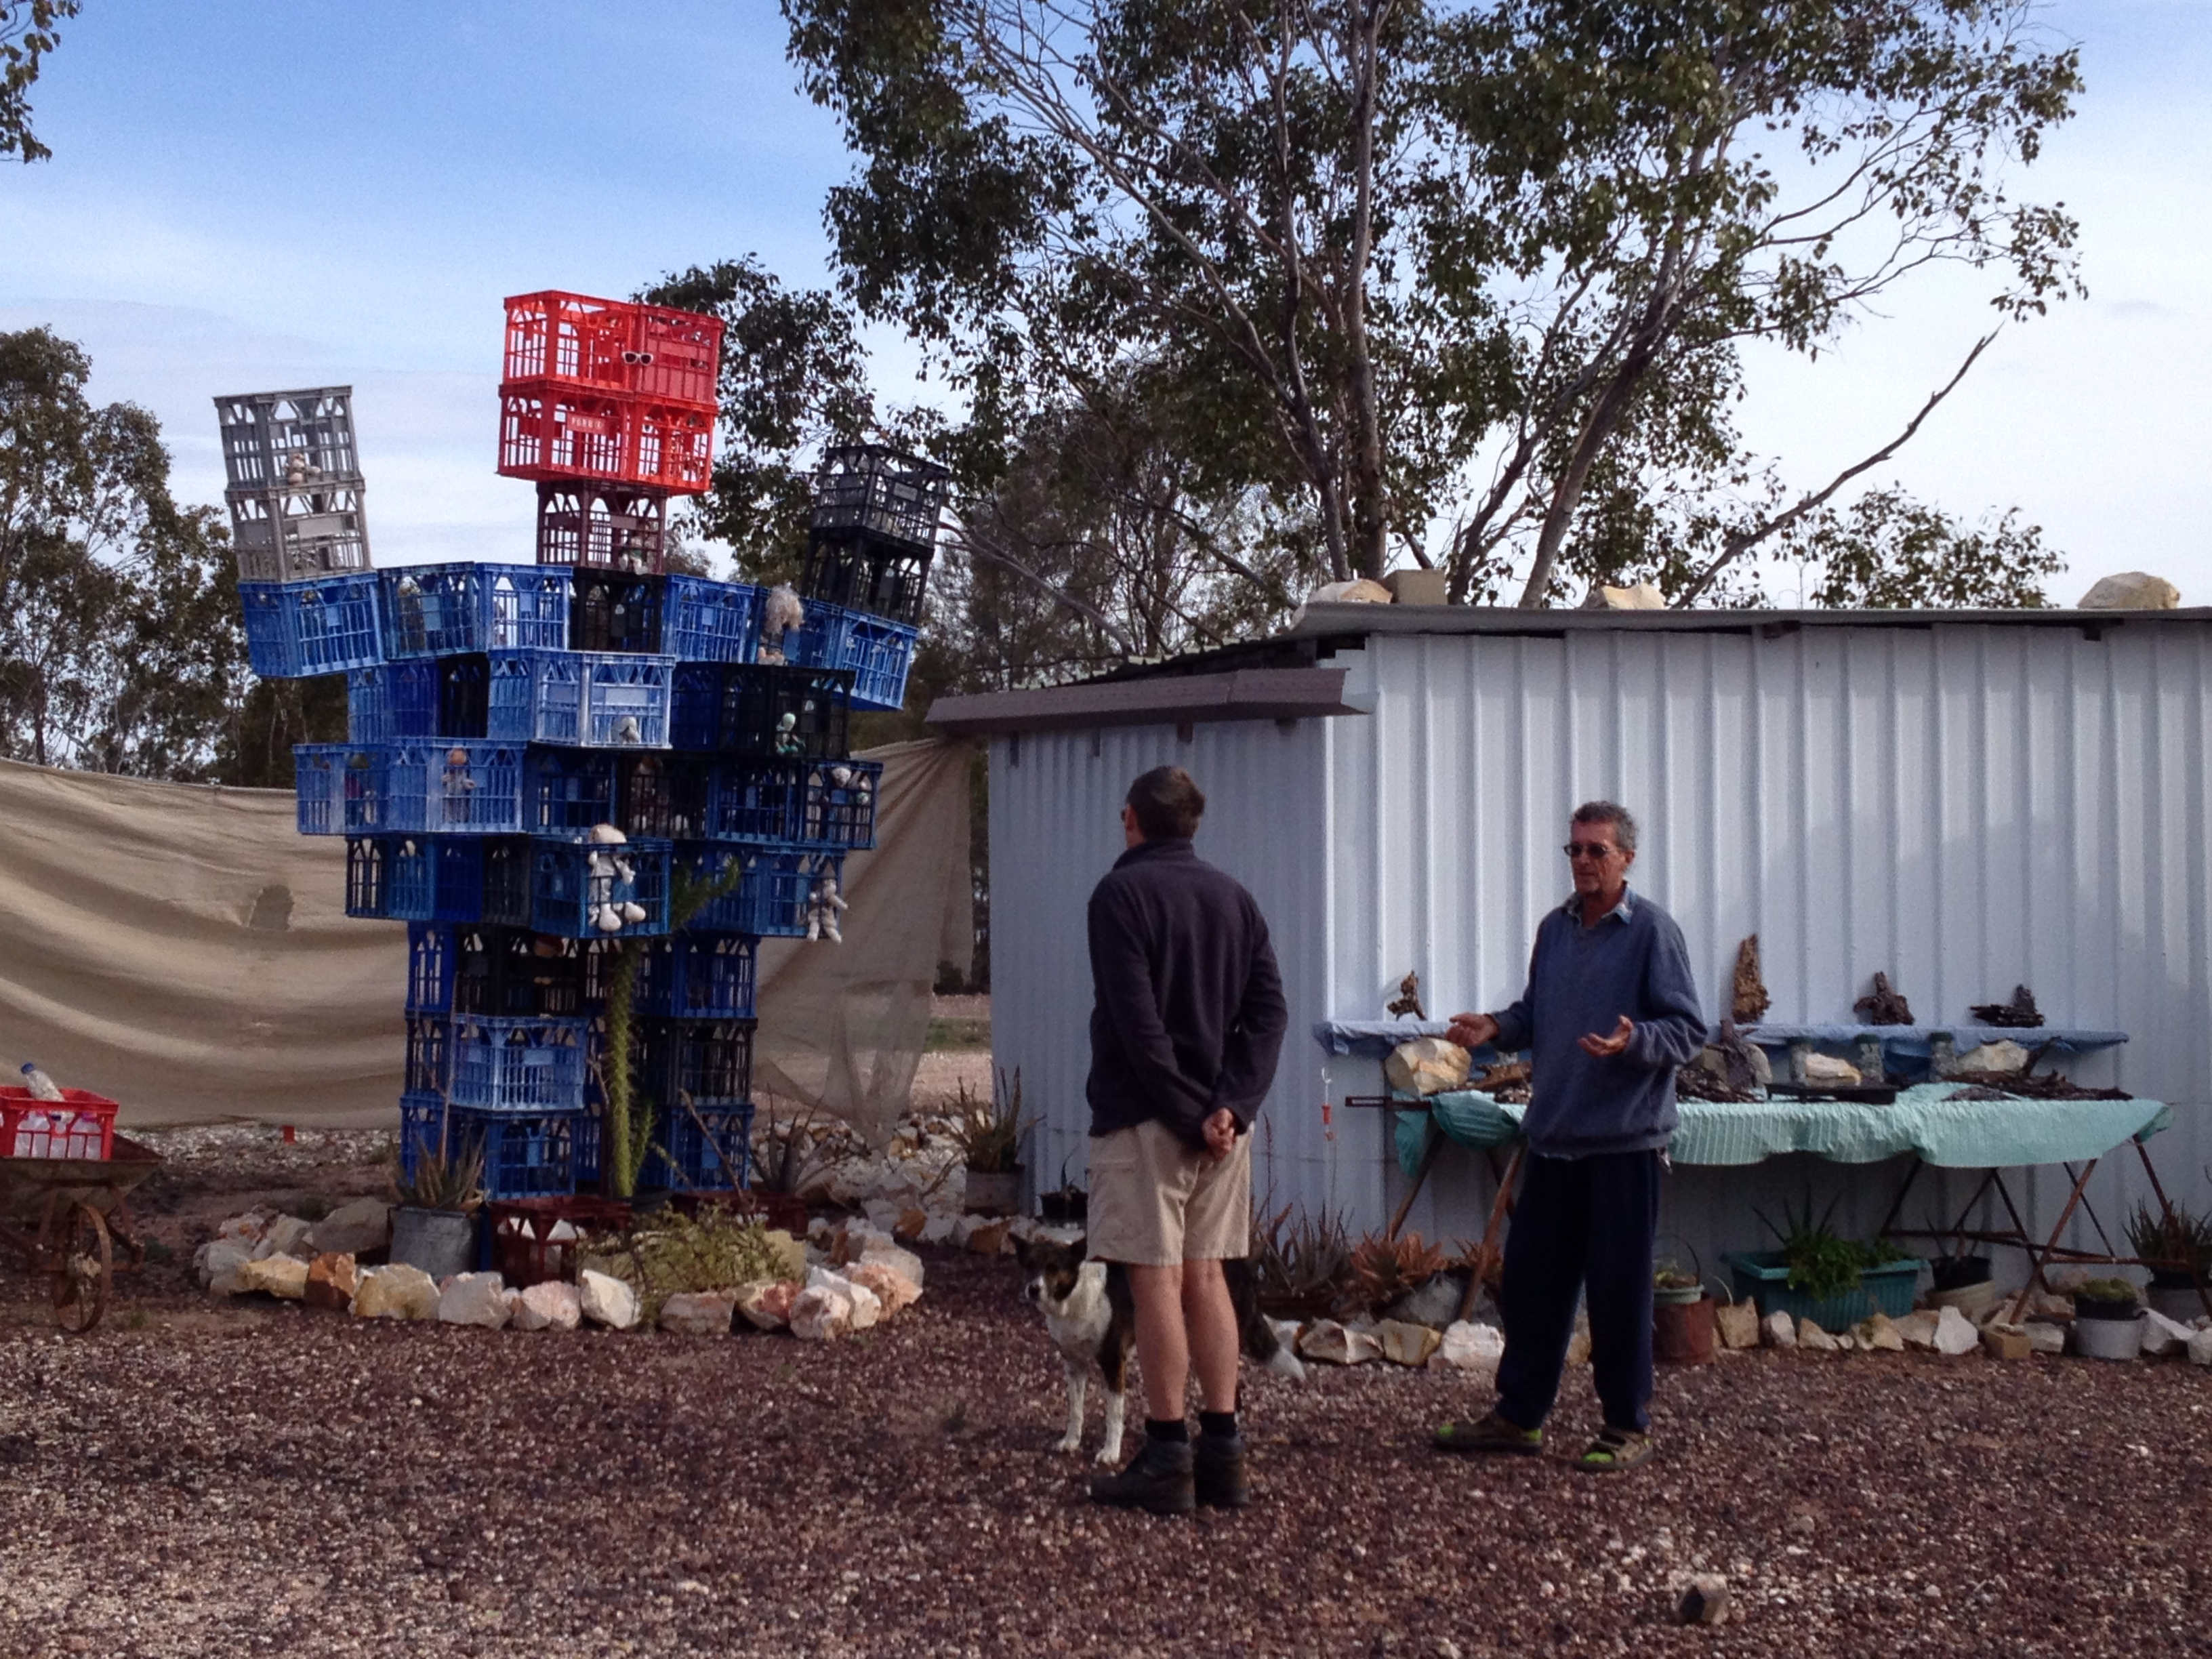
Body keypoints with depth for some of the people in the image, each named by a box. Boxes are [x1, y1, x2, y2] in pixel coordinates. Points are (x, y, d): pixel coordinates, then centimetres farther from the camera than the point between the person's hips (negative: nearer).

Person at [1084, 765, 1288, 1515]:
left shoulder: (1122, 893, -8)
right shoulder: (1234, 896, 12)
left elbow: (1137, 1021, -18)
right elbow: (1269, 1009, 3)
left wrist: (1188, 1114, -14)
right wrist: (1230, 1106, -6)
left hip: (1146, 1117, -6)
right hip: (1222, 1120, 6)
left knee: (1156, 1283, -3)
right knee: (1205, 1278, 12)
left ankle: (1166, 1459, -1)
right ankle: (1223, 1452, 14)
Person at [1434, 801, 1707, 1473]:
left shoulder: (1651, 931, -8)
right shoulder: (1555, 928, 13)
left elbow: (1688, 1029, -11)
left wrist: (1633, 1042, -28)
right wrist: (1496, 1027, 3)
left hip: (1624, 1140, -7)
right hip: (1554, 1137, 7)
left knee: (1619, 1288, 0)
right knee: (1531, 1276, 10)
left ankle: (1627, 1428, 11)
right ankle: (1518, 1415, 20)